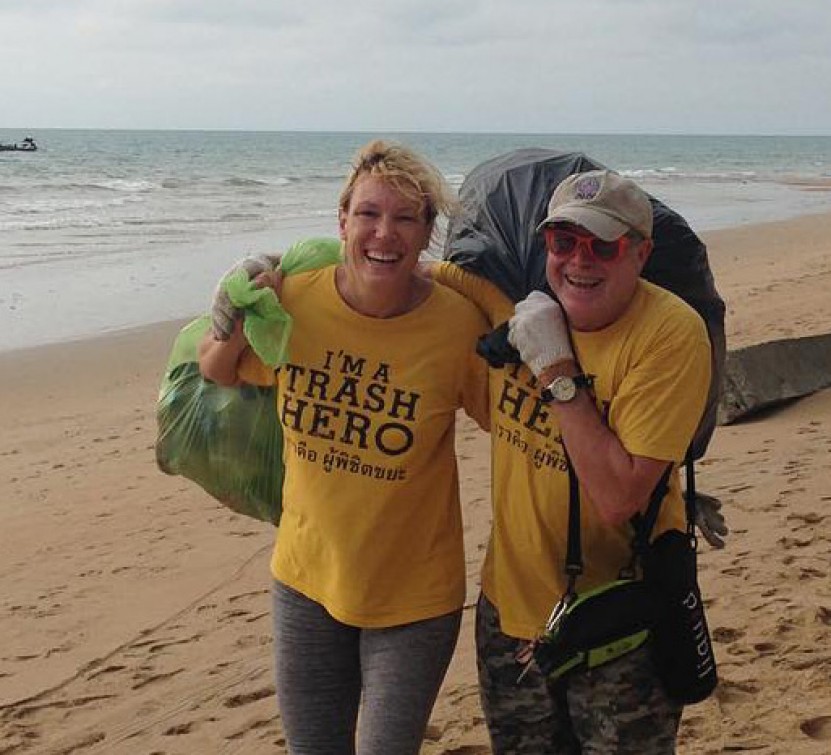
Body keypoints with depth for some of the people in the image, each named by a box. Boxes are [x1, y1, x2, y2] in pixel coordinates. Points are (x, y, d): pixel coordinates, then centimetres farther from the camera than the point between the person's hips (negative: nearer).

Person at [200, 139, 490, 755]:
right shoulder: (291, 300, -13)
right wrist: (231, 329, -12)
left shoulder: (460, 323, -19)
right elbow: (218, 375, 6)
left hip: (413, 598, -3)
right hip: (307, 580, 3)